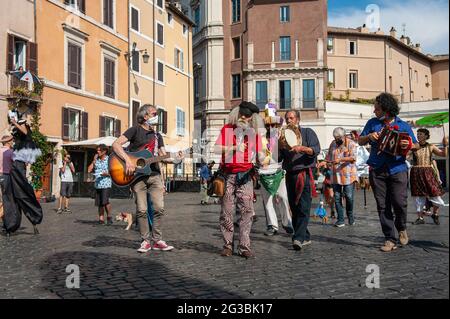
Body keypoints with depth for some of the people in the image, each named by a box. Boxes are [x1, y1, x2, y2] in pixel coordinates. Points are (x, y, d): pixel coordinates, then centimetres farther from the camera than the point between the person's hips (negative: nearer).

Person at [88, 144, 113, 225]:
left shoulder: (109, 159, -1)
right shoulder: (96, 160, 15)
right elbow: (89, 170, 10)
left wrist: (107, 174, -20)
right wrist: (94, 160, 5)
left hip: (106, 184, -5)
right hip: (97, 184, 5)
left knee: (105, 201, -15)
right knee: (99, 203, 5)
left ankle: (109, 217, 1)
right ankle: (101, 219, 12)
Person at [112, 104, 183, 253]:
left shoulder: (157, 135, 17)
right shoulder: (135, 130, 0)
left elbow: (163, 156, 13)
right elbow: (116, 145, -11)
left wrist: (175, 160, -8)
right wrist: (127, 160, -24)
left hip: (154, 175, 5)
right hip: (137, 175, -4)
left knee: (159, 208, -2)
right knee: (142, 210, -3)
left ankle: (157, 240, 9)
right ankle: (146, 241, 9)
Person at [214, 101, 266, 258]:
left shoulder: (254, 132, 9)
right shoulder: (227, 128, 6)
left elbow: (259, 153, 7)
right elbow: (218, 149, -2)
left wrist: (262, 158, -15)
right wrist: (235, 148, -14)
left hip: (245, 175, 1)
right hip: (228, 175, -1)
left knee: (247, 210, -4)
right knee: (227, 211, 2)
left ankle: (244, 247, 1)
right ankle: (227, 245, 12)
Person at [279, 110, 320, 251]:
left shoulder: (308, 132, 6)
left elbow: (316, 150, -7)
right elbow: (279, 158, 13)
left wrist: (302, 148, -23)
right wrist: (280, 147, -6)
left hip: (305, 174, -5)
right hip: (290, 175, 5)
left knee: (303, 208, -13)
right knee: (294, 208, 6)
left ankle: (299, 238, -18)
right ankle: (305, 237, 16)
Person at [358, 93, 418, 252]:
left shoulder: (403, 125, 6)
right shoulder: (372, 123, 12)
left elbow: (416, 145, 8)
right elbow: (360, 141, 14)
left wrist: (409, 145, -16)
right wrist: (369, 136, -7)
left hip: (397, 169, -2)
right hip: (377, 171, 2)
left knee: (400, 203, -8)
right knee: (383, 206, 1)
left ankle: (401, 229, 23)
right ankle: (390, 239, 9)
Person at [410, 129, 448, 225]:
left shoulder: (431, 147, 5)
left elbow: (444, 154, 4)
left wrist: (445, 145, -10)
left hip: (428, 173, 1)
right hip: (416, 173, -1)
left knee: (435, 194, -2)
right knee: (419, 196, 4)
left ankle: (435, 214, 25)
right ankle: (420, 218, 17)